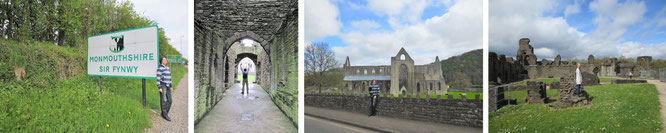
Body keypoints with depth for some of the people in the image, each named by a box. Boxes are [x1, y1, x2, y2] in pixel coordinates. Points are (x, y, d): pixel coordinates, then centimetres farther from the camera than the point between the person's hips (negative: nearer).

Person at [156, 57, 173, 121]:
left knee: (169, 100, 4)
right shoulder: (159, 68, -10)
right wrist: (159, 88, -18)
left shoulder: (167, 68, 15)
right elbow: (158, 78, -13)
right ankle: (165, 115, 2)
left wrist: (171, 86, 17)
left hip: (167, 86, 8)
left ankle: (164, 113, 16)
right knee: (163, 100, -4)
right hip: (162, 85, -8)